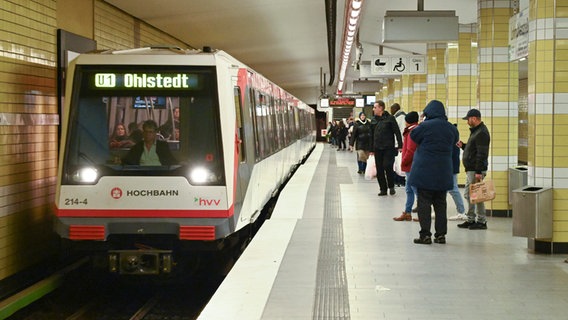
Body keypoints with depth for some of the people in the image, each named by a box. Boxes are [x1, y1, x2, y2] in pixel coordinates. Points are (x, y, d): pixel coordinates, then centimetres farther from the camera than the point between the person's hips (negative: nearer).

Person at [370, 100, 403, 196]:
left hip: (389, 148, -5)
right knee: (379, 170, 4)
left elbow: (397, 132, -5)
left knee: (387, 166, -14)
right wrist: (371, 149, 14)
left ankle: (391, 186, 5)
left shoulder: (390, 118, -4)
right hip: (377, 149, 5)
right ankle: (383, 189, 12)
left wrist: (400, 145, -11)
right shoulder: (373, 120, 11)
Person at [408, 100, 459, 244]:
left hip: (425, 171, -5)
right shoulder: (451, 128, 3)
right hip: (443, 172, 5)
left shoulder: (425, 126, -13)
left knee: (424, 202, 0)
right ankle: (441, 234, 13)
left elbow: (413, 136, 2)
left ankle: (425, 235, -3)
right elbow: (455, 140, 19)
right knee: (440, 203, 12)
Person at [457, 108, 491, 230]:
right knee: (468, 195, 14)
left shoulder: (481, 133, -16)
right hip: (470, 170, 11)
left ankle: (482, 221, 0)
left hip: (476, 171, -11)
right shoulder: (475, 131, 17)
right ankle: (471, 220, 20)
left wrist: (478, 172, -25)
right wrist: (463, 146, 11)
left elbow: (482, 154, -22)